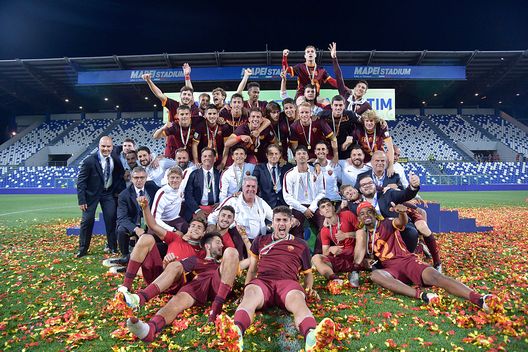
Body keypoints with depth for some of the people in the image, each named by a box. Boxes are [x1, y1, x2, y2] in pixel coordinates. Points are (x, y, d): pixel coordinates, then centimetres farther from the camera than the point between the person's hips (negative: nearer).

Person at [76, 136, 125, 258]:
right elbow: (81, 181, -13)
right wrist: (81, 200, -16)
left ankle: (112, 246, 13)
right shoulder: (90, 161, -16)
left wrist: (119, 190, -2)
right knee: (87, 220, -1)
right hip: (92, 193, -3)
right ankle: (83, 249, 15)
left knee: (111, 219, -2)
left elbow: (121, 175, 11)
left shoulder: (116, 160, -5)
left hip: (109, 193, 3)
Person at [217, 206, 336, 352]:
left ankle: (312, 335, -68)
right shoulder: (260, 241, 27)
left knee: (298, 300, -38)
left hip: (288, 282, 0)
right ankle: (236, 332, -66)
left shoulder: (301, 245, 25)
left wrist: (309, 288, 11)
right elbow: (252, 270, 28)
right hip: (262, 281, 1)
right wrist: (246, 288, 13)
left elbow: (308, 273, 30)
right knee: (250, 296, -37)